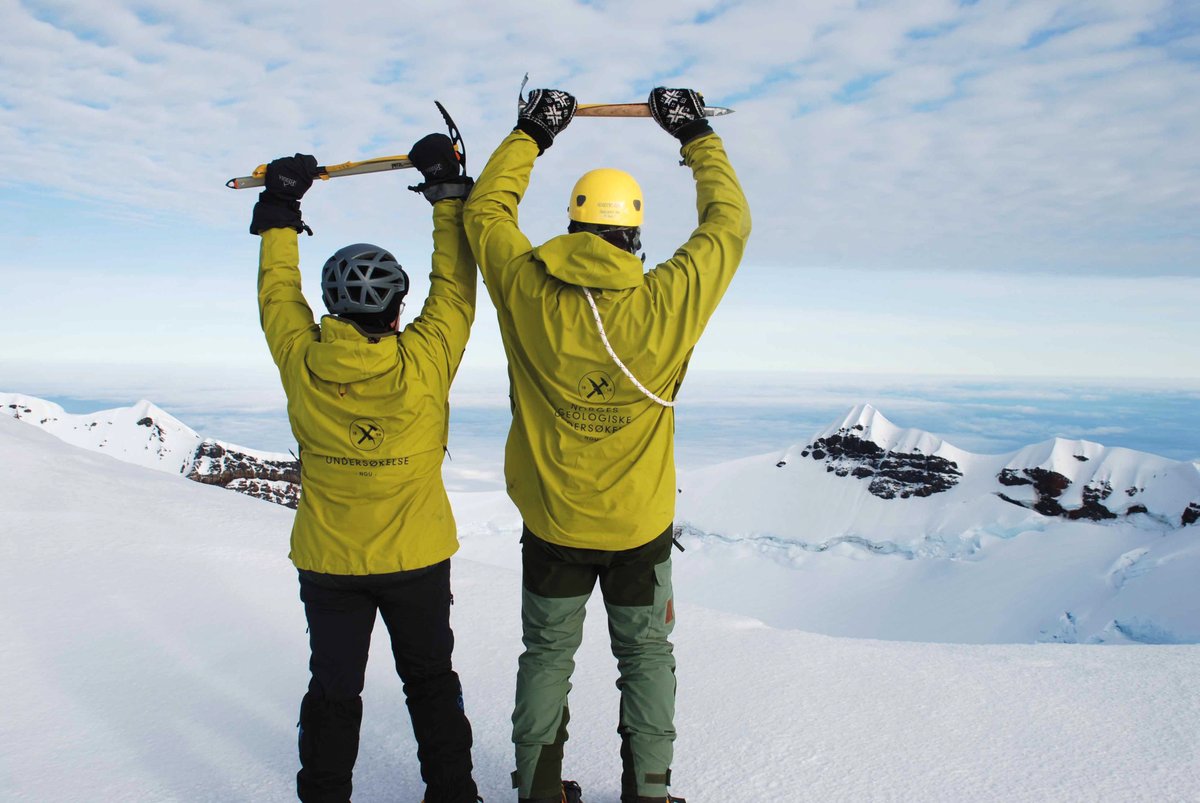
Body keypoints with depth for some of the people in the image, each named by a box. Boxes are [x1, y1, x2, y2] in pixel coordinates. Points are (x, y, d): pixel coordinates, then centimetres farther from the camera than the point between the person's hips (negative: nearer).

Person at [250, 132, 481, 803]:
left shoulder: (303, 366, -17)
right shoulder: (426, 362, -21)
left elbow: (278, 292, 1)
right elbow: (455, 287, -8)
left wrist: (280, 212, 12)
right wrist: (448, 191, 1)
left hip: (328, 564, 1)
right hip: (418, 560, 0)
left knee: (333, 691, 17)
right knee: (431, 681, 18)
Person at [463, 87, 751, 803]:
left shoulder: (526, 291, -16)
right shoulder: (668, 304, -19)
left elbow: (487, 211, 4)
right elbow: (729, 223, -2)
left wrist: (530, 135, 14)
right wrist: (697, 134, 10)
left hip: (550, 522, 1)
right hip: (640, 526, -1)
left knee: (548, 655, 20)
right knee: (646, 656, 19)